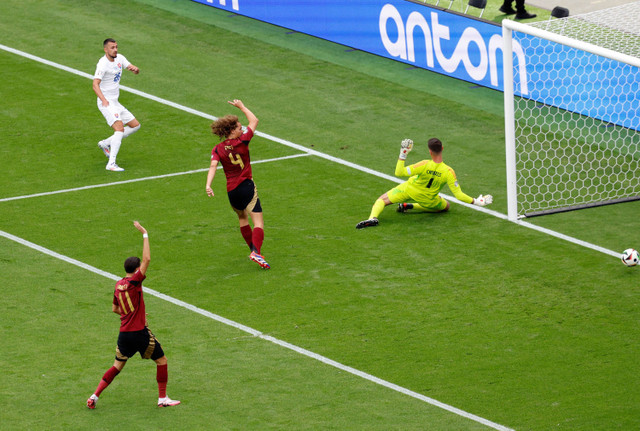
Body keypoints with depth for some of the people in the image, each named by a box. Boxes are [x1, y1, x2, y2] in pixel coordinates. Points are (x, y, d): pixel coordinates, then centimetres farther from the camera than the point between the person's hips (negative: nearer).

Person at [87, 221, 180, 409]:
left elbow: (115, 309, 21)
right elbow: (147, 259, -20)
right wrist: (145, 234, -15)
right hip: (140, 332, -6)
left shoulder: (118, 285, 8)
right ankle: (163, 398, 10)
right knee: (161, 360, 10)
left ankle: (95, 396, 7)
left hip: (124, 333, 6)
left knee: (117, 367, 16)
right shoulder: (134, 281, -13)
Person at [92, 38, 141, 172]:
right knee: (120, 128, -25)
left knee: (135, 125, 13)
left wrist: (135, 69, -16)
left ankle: (106, 143, 17)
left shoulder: (119, 58, 7)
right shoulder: (103, 64, -18)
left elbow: (136, 71, 10)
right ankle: (111, 164, -29)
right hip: (106, 103, -9)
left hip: (115, 103, 9)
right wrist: (104, 100, -43)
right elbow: (95, 84, -28)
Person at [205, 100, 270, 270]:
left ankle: (254, 250, 30)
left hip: (231, 191, 4)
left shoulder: (218, 150, -2)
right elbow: (254, 121, 5)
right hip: (247, 187, -4)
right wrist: (242, 107, 15)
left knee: (242, 219, 26)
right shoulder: (242, 141, -8)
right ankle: (256, 251, -31)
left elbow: (213, 166, -18)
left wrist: (208, 185, -28)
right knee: (258, 222, -9)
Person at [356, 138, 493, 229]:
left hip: (409, 189, -1)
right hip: (428, 199, 1)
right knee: (445, 207, 32)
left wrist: (403, 154, -25)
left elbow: (399, 173, -32)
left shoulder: (424, 165, -34)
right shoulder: (448, 172, -28)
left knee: (382, 200, 13)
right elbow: (458, 195, -24)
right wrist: (476, 201, -12)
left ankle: (372, 218, -19)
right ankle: (410, 207, 23)